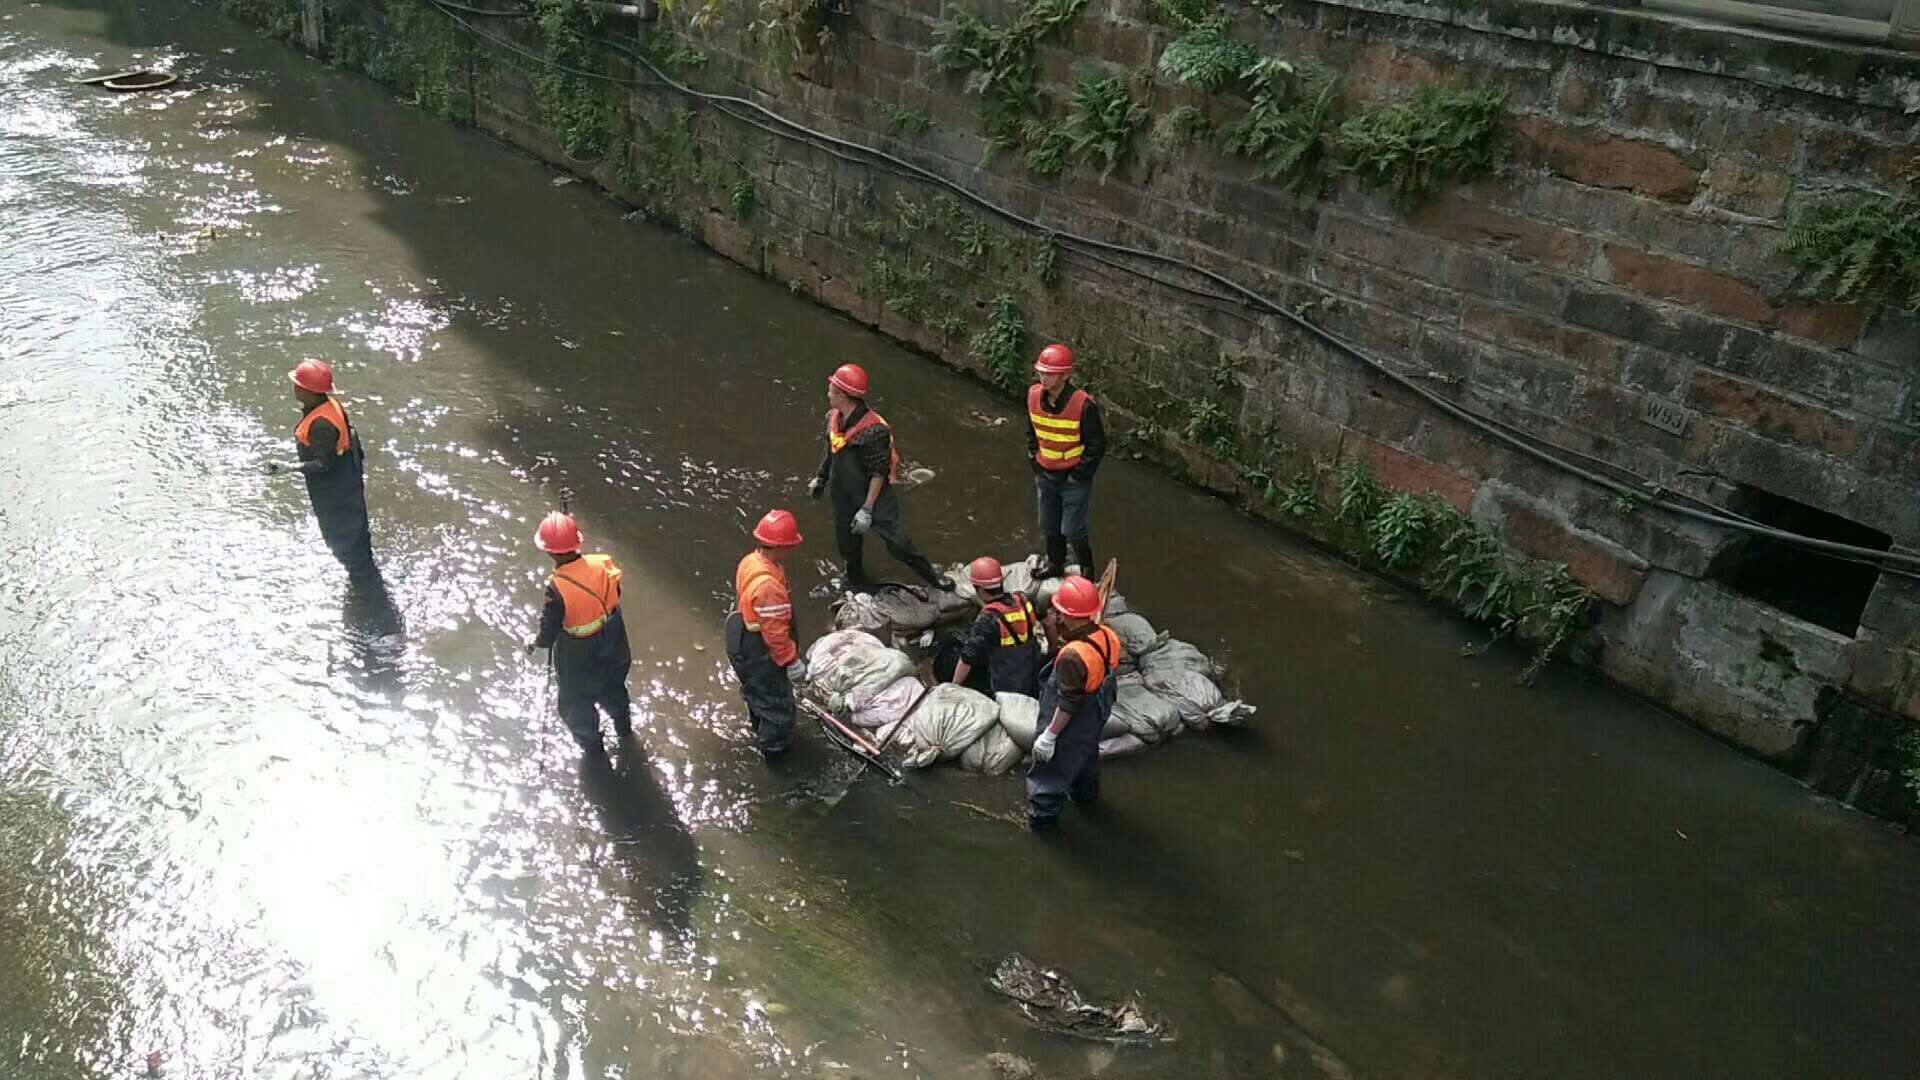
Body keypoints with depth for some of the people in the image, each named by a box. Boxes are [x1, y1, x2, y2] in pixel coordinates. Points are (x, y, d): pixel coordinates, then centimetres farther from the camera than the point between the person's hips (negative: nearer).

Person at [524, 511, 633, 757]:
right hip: (613, 651, 4)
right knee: (612, 686, 34)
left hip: (579, 659, -4)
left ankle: (593, 746, 48)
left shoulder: (558, 589, -35)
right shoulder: (603, 564, -23)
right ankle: (624, 726, 60)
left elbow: (548, 637, -26)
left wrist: (533, 643, -4)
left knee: (577, 705, 26)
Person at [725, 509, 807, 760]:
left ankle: (759, 727, 58)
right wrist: (792, 661, -18)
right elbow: (776, 633, -31)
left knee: (756, 689, 33)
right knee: (777, 701, 15)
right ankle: (773, 746, 36)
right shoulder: (768, 586, -39)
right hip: (759, 654, -9)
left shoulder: (751, 561, -10)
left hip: (742, 643, 9)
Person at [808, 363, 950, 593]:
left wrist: (867, 509, -22)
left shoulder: (873, 430, -27)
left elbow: (879, 472, -22)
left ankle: (931, 575, 13)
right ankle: (856, 582, 43)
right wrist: (820, 478, 28)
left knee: (897, 543, -6)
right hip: (844, 497, 7)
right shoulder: (833, 419, -3)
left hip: (874, 497, -7)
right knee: (848, 545, 19)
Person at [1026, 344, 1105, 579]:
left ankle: (1086, 566, 28)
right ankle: (1055, 564, 43)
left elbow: (1097, 445, -15)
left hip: (1074, 478, -5)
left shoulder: (1083, 405, -24)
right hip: (1045, 475, 5)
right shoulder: (1034, 396, -7)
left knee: (1072, 529, 1)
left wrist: (1079, 474, -14)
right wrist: (1034, 459, 6)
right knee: (1049, 526, 19)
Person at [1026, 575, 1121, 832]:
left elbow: (1068, 704, -31)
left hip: (1072, 724, -8)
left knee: (1050, 768, 16)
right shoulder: (1106, 635, -18)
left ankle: (1042, 815, 36)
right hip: (1096, 714, 8)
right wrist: (1055, 634, -3)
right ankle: (1086, 792, 61)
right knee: (1087, 752, 35)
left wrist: (1050, 735, -20)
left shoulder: (1073, 656, -40)